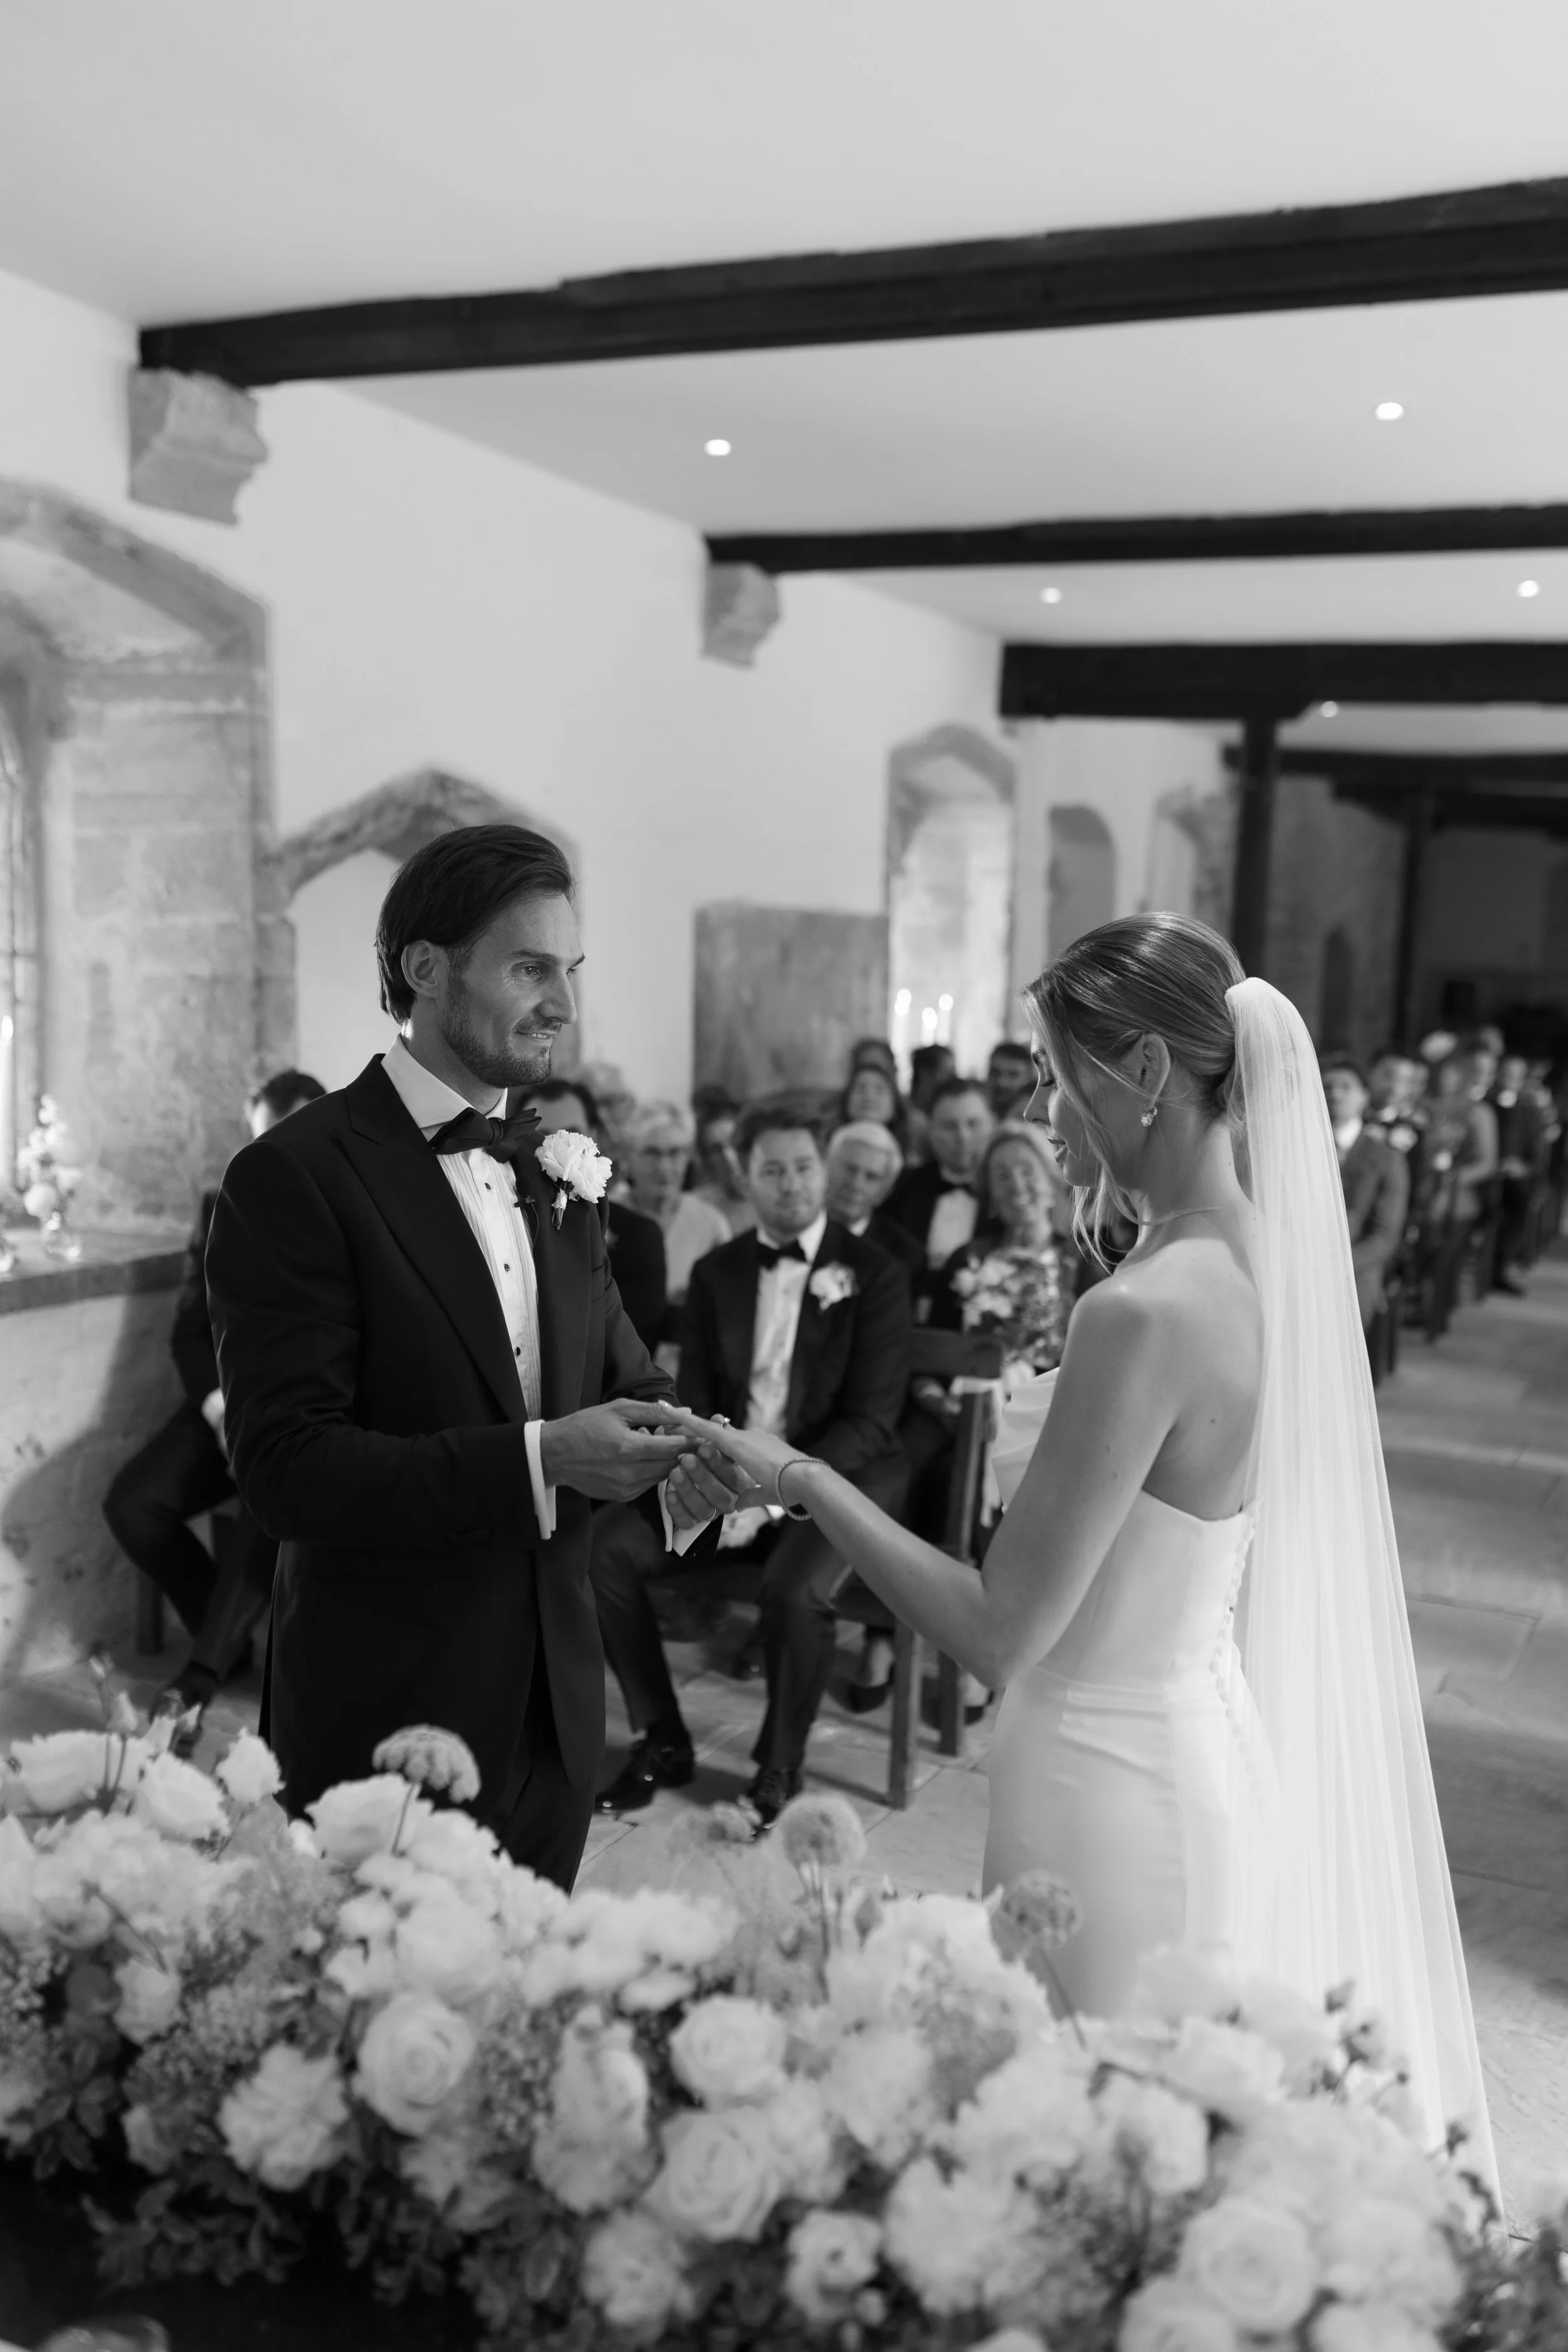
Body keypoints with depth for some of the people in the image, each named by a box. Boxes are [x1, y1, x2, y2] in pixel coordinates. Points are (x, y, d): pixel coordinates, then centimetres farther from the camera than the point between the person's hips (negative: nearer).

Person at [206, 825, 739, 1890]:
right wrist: (535, 1461, -28)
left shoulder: (558, 1170, 7)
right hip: (387, 1720, -6)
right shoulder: (292, 1178, -14)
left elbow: (624, 1374, 9)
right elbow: (286, 1467, -19)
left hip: (556, 1710, 6)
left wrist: (678, 1459, -14)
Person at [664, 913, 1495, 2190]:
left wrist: (803, 1479, -15)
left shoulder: (1144, 1314, -27)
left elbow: (1002, 1632, -21)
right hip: (1211, 1748, 9)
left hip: (1114, 1778, -9)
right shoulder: (1263, 1260, 0)